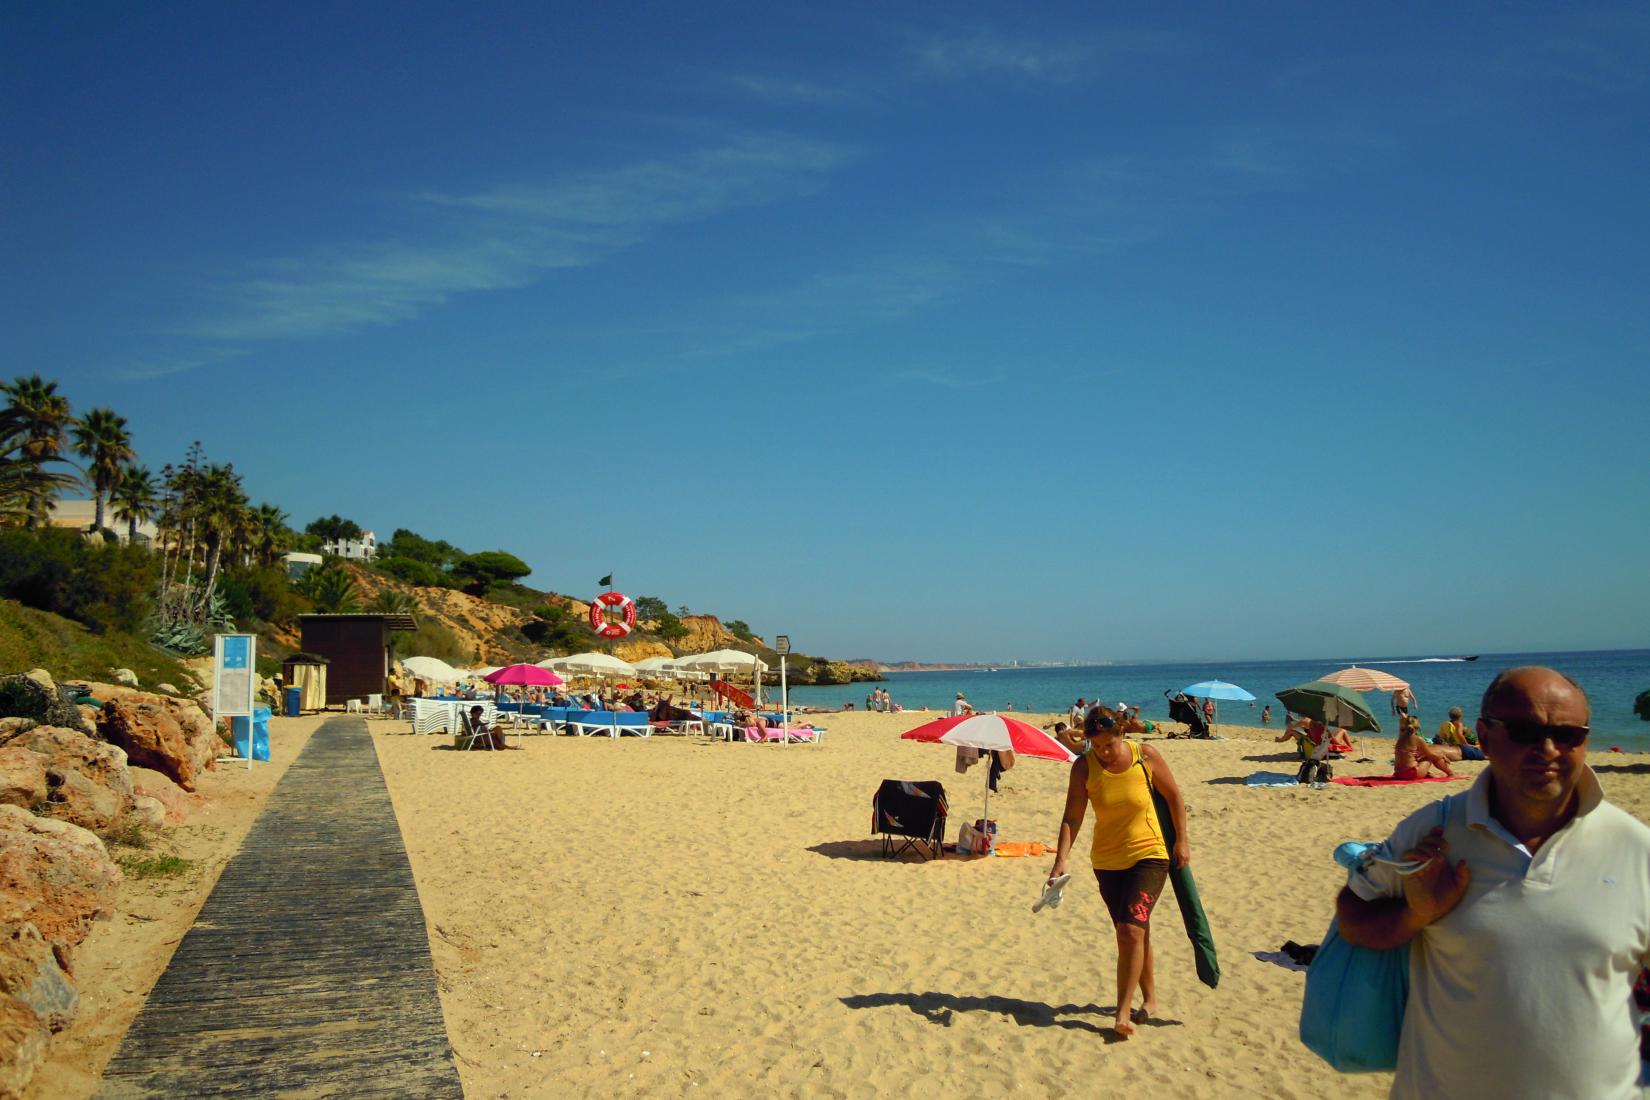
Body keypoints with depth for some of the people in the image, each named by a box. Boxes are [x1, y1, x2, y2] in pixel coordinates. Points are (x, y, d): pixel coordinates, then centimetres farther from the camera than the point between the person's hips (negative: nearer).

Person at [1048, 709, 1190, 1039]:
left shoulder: (1145, 755, -12)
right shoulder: (1084, 767, -10)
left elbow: (1173, 796, 2)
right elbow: (1072, 817, -11)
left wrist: (1181, 841, 1)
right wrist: (1060, 860, -21)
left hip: (1149, 855, -3)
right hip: (1107, 860, 3)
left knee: (1131, 929, -16)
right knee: (1133, 932, 13)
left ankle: (1123, 1012, -10)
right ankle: (1149, 999, 32)